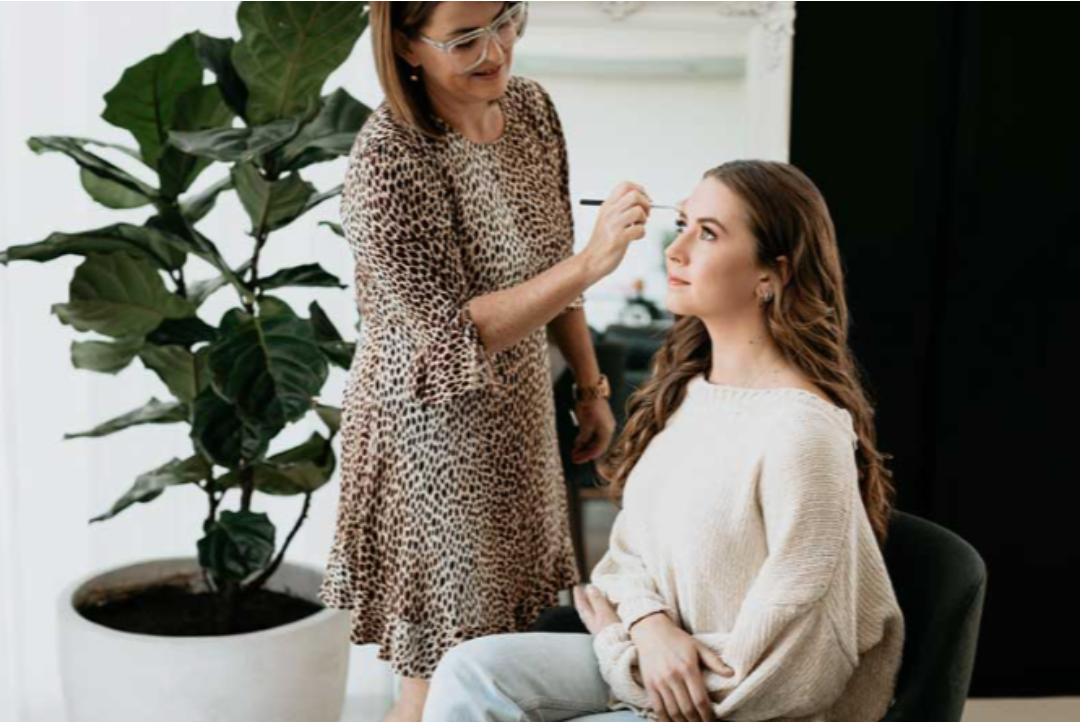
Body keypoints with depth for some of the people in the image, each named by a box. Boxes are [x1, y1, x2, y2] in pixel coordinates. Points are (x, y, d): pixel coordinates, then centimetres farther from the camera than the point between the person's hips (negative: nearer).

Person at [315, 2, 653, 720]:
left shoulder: (532, 106, -3)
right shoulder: (388, 162, -25)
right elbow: (455, 337, -26)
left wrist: (591, 385, 12)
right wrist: (589, 263, -36)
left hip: (520, 412, 7)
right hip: (433, 429, -7)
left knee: (508, 630, 21)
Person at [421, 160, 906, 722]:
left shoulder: (802, 429, -23)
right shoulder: (687, 383, 3)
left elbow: (786, 664, -20)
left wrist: (615, 635, -9)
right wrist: (649, 624, -14)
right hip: (650, 654, 7)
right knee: (471, 672, -13)